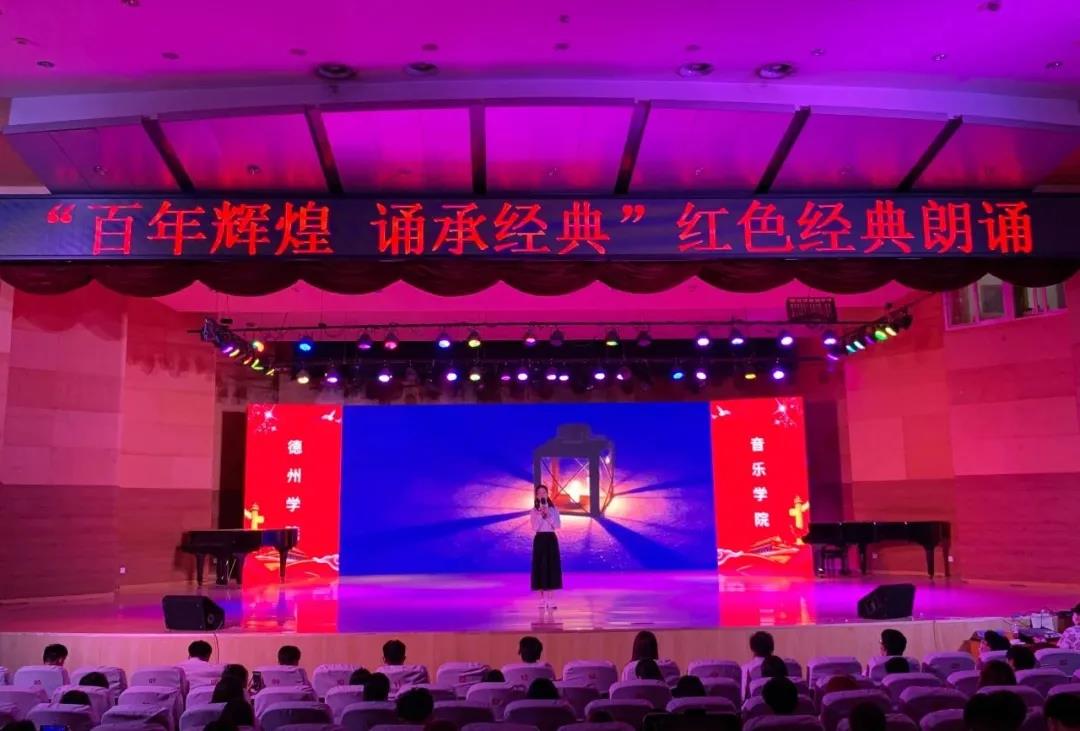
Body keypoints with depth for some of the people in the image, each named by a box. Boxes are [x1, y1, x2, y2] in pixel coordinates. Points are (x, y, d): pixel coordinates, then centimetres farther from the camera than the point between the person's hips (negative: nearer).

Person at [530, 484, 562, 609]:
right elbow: (535, 527, -9)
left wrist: (548, 515, -14)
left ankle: (550, 599, 1)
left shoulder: (554, 509, 6)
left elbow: (558, 525, -4)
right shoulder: (534, 511, 3)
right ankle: (543, 599, 6)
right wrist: (541, 514, -16)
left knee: (552, 567, -3)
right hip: (539, 540, -1)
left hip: (551, 539, 1)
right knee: (540, 567, -1)